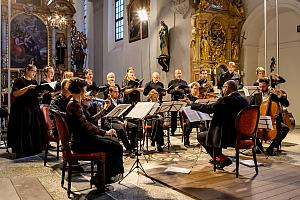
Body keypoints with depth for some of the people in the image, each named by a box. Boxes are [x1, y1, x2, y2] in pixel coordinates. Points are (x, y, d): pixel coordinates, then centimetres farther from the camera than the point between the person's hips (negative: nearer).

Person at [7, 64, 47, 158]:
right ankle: (21, 151, 6)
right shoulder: (19, 80, -5)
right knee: (23, 131, -3)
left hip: (34, 109, 6)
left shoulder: (34, 81, 15)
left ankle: (34, 149, 15)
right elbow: (15, 94, -15)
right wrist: (27, 88, -23)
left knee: (35, 130, 5)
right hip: (22, 110, -6)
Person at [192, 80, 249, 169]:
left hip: (229, 137, -9)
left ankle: (222, 159, 8)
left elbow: (208, 108, -21)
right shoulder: (244, 100, 5)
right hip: (242, 135, 9)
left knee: (201, 136, 9)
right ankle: (217, 158, 36)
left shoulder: (226, 100, -19)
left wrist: (192, 104, -7)